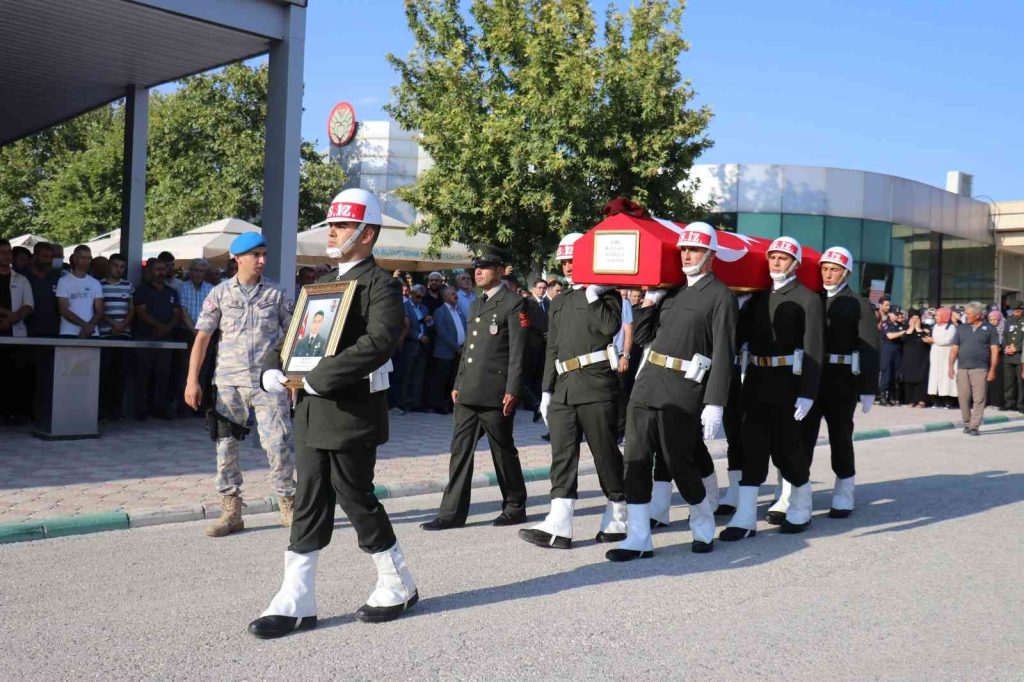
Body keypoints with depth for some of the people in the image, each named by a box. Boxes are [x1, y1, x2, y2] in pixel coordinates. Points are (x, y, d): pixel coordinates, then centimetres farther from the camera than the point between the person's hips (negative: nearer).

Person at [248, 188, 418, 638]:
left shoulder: (380, 285, -9)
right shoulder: (323, 283, 17)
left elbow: (378, 343, -24)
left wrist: (318, 379, -24)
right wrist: (272, 368, 1)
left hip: (352, 413, -8)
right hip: (312, 414, 8)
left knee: (356, 499, 2)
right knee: (309, 504, 9)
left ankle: (398, 587, 22)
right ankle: (296, 603, 15)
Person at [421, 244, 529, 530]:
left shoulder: (513, 304, -6)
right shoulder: (475, 306, 19)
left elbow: (517, 351, -12)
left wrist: (512, 390, -17)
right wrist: (457, 384, 17)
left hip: (495, 394, -7)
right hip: (468, 393, 8)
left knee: (503, 451, 4)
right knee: (460, 449, 4)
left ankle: (515, 507, 19)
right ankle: (452, 512, 7)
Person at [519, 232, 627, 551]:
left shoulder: (606, 294, 3)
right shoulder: (559, 303, 21)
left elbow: (611, 325, -18)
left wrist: (591, 293, -11)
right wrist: (547, 390, 15)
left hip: (597, 386, -6)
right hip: (563, 389, 6)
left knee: (606, 454, 2)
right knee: (562, 456, -2)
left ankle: (618, 520, 17)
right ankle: (558, 528, -5)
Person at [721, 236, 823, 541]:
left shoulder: (808, 299, -4)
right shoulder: (759, 297, 12)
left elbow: (813, 350, -11)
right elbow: (740, 334, 8)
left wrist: (807, 393, -17)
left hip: (788, 382, -4)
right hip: (756, 380, 5)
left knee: (786, 446, 4)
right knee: (752, 445, 0)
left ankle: (801, 510, 26)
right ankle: (745, 518, 1)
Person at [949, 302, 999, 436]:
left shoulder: (989, 329, 4)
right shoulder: (961, 328, 13)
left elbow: (994, 350, 1)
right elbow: (955, 349, 11)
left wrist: (992, 370, -6)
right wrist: (951, 366, 2)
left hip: (980, 369, -3)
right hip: (962, 369, 3)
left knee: (979, 399, -5)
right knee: (963, 398, 4)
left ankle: (974, 426, -3)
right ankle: (967, 424, 18)